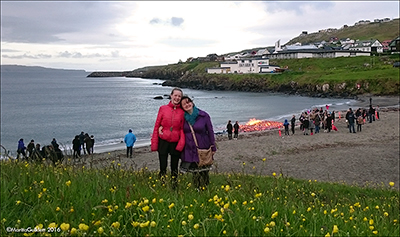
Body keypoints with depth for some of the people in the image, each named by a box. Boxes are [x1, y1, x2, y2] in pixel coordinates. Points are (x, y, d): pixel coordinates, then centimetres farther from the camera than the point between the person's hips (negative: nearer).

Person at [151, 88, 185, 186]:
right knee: (163, 166, 5)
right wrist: (154, 144, 0)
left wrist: (181, 143, -11)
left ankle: (174, 186, 24)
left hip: (176, 142, 1)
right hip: (163, 141, 0)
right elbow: (156, 126, 3)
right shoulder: (163, 108, 1)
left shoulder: (182, 111, 2)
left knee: (174, 167, 12)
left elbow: (182, 129, 3)